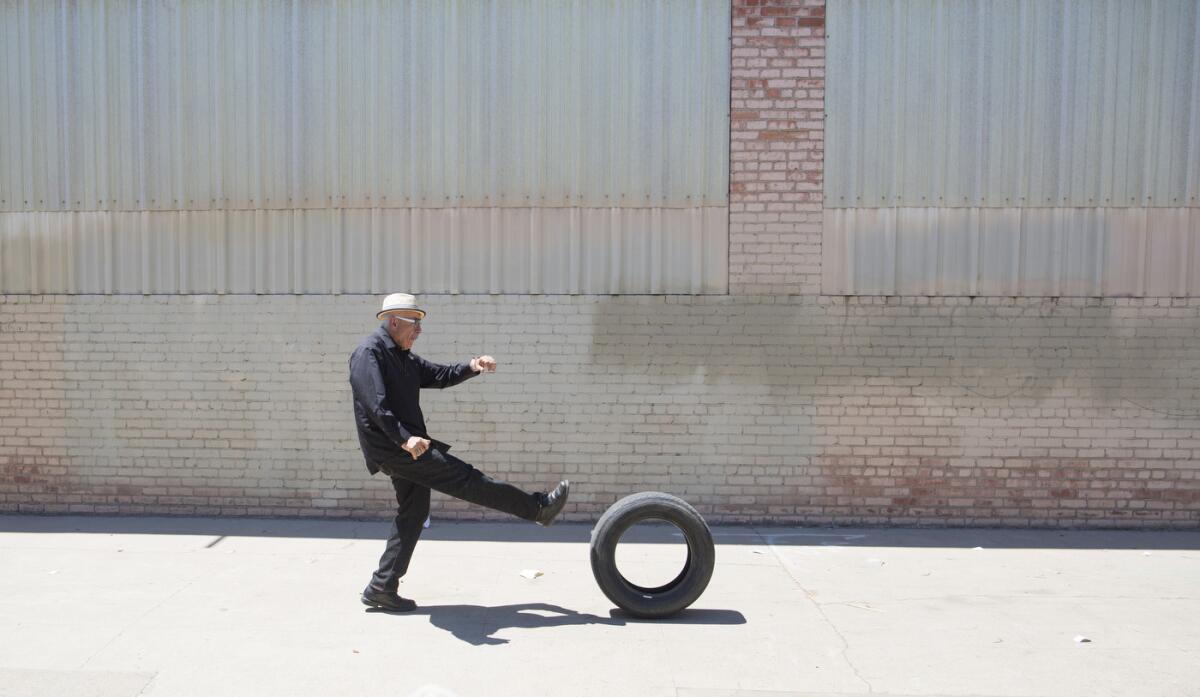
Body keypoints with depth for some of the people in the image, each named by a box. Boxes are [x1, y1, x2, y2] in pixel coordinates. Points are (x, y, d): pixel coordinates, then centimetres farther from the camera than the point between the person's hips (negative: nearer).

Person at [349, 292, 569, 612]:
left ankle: (382, 588, 15)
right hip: (392, 448, -11)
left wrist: (471, 367, -1)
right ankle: (539, 507, -4)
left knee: (413, 513, 11)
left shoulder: (403, 357, 19)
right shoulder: (369, 352, -12)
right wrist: (405, 438, -37)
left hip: (405, 448, 11)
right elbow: (376, 405, -24)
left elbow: (439, 375, 18)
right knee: (464, 478, -8)